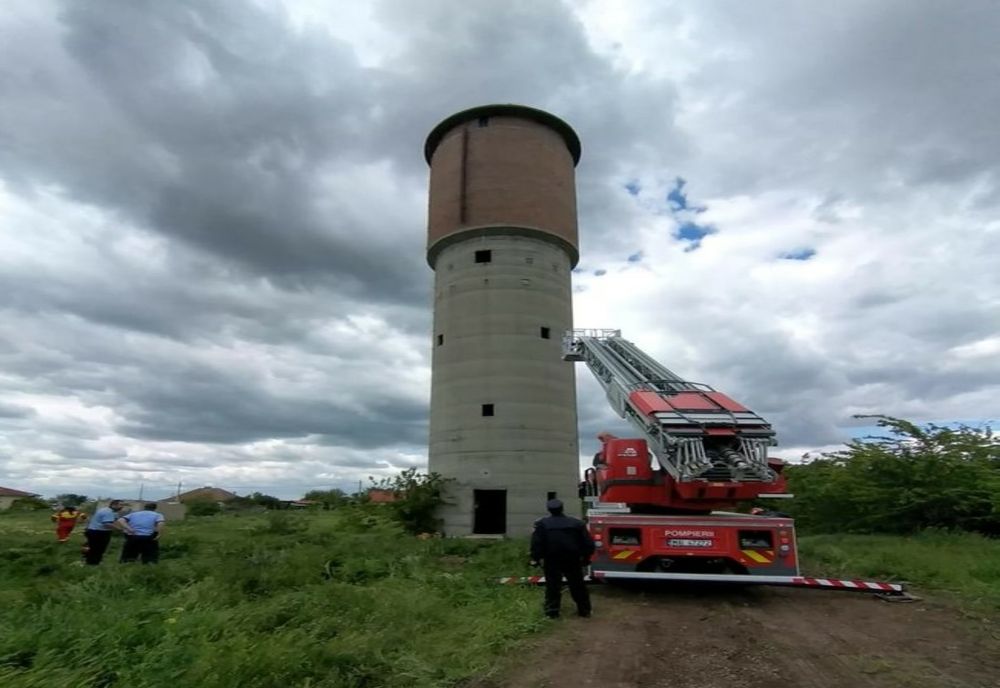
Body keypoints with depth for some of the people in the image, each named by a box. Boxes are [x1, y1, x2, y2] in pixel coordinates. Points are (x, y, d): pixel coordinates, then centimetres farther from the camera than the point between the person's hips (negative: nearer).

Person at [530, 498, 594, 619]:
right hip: (573, 561, 2)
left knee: (552, 586, 8)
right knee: (577, 585, 15)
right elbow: (588, 543, 2)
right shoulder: (576, 523, 0)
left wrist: (535, 558, -1)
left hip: (551, 561, -2)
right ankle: (584, 610, 22)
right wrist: (586, 557, 12)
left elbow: (536, 543, -10)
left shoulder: (542, 524, -6)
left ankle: (552, 611, 6)